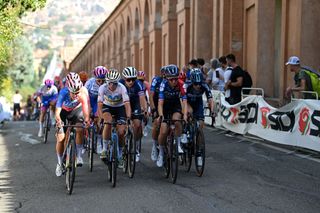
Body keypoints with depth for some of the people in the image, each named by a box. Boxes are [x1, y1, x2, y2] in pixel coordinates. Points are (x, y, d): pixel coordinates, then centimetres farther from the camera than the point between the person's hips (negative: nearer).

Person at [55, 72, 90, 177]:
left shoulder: (83, 91, -34)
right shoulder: (63, 93, -37)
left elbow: (86, 106, -45)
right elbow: (57, 111, -46)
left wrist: (87, 119, -62)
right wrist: (58, 121, -64)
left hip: (76, 110, 1)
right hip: (63, 111, -1)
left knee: (80, 130, -27)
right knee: (61, 138, -7)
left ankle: (79, 155, -12)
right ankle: (60, 163, 13)